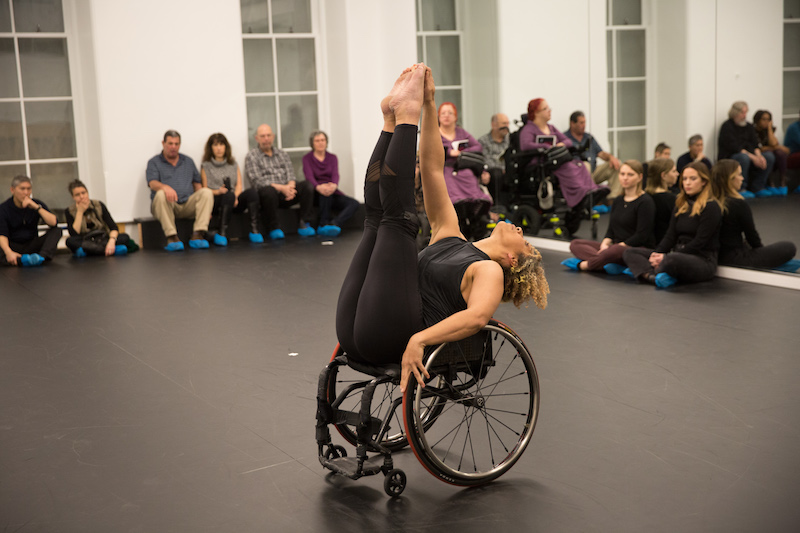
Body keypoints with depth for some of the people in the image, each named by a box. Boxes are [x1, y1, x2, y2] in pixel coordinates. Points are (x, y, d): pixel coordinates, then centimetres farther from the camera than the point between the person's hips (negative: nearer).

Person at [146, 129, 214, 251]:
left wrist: (204, 204, 3)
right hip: (168, 205, -3)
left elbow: (197, 183, 19)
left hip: (188, 205, 3)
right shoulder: (154, 162, 9)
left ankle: (197, 235, -35)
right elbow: (152, 183, -7)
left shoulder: (188, 161, 22)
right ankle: (171, 237, -39)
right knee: (160, 194, -36)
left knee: (207, 192, -24)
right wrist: (165, 187, -32)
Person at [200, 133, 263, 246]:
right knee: (228, 195, -39)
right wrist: (218, 191, -16)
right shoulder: (206, 166, 13)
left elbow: (239, 185, 11)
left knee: (251, 192, -28)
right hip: (216, 200, -3)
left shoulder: (233, 164, 24)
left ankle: (254, 230, -38)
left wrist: (235, 196, -10)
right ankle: (222, 233, -46)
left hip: (234, 200, 3)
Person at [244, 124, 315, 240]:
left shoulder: (282, 154, 21)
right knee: (268, 190, -39)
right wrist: (281, 188, -19)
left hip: (285, 194, 4)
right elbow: (257, 182, -7)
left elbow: (290, 174, 11)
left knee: (306, 185, -22)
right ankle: (273, 229, -22)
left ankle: (303, 225, -19)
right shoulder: (251, 156, 5)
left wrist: (290, 186, -15)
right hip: (268, 195, -4)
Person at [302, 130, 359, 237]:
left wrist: (334, 185, -32)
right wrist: (318, 187, -38)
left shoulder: (332, 157, 14)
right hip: (315, 195, -3)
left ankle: (334, 223, -43)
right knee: (325, 191, -39)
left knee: (354, 203, -24)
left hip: (332, 193, 4)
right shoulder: (307, 158, 6)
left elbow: (335, 175, -5)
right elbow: (309, 176, -13)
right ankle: (324, 223, -37)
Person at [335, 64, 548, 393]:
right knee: (377, 217, 14)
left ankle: (407, 113, 1)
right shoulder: (451, 239, 26)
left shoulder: (490, 270, 6)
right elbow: (433, 169, 20)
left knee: (398, 218, -11)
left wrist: (419, 339, -33)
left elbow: (478, 315, -18)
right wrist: (429, 107, 14)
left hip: (391, 338, -7)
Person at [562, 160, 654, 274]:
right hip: (617, 247, 9)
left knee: (615, 251, -42)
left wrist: (620, 245, -16)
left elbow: (642, 236, -13)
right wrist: (605, 243, -6)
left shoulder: (645, 202, -7)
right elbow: (611, 231, 15)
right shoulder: (618, 201, 18)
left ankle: (582, 264, -20)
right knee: (575, 243, -3)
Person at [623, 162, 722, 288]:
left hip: (703, 260, -8)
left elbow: (699, 243, -14)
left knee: (672, 259, -43)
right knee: (630, 252, -6)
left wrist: (666, 256, -19)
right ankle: (656, 277, -33)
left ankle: (644, 272, -15)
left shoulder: (711, 207, -6)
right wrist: (656, 253, -10)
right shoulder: (681, 205, 17)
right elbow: (670, 236, 11)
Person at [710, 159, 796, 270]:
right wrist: (760, 248, 16)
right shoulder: (739, 204, -19)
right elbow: (751, 235, -6)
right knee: (789, 247, -2)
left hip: (717, 256, 8)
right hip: (735, 259, -8)